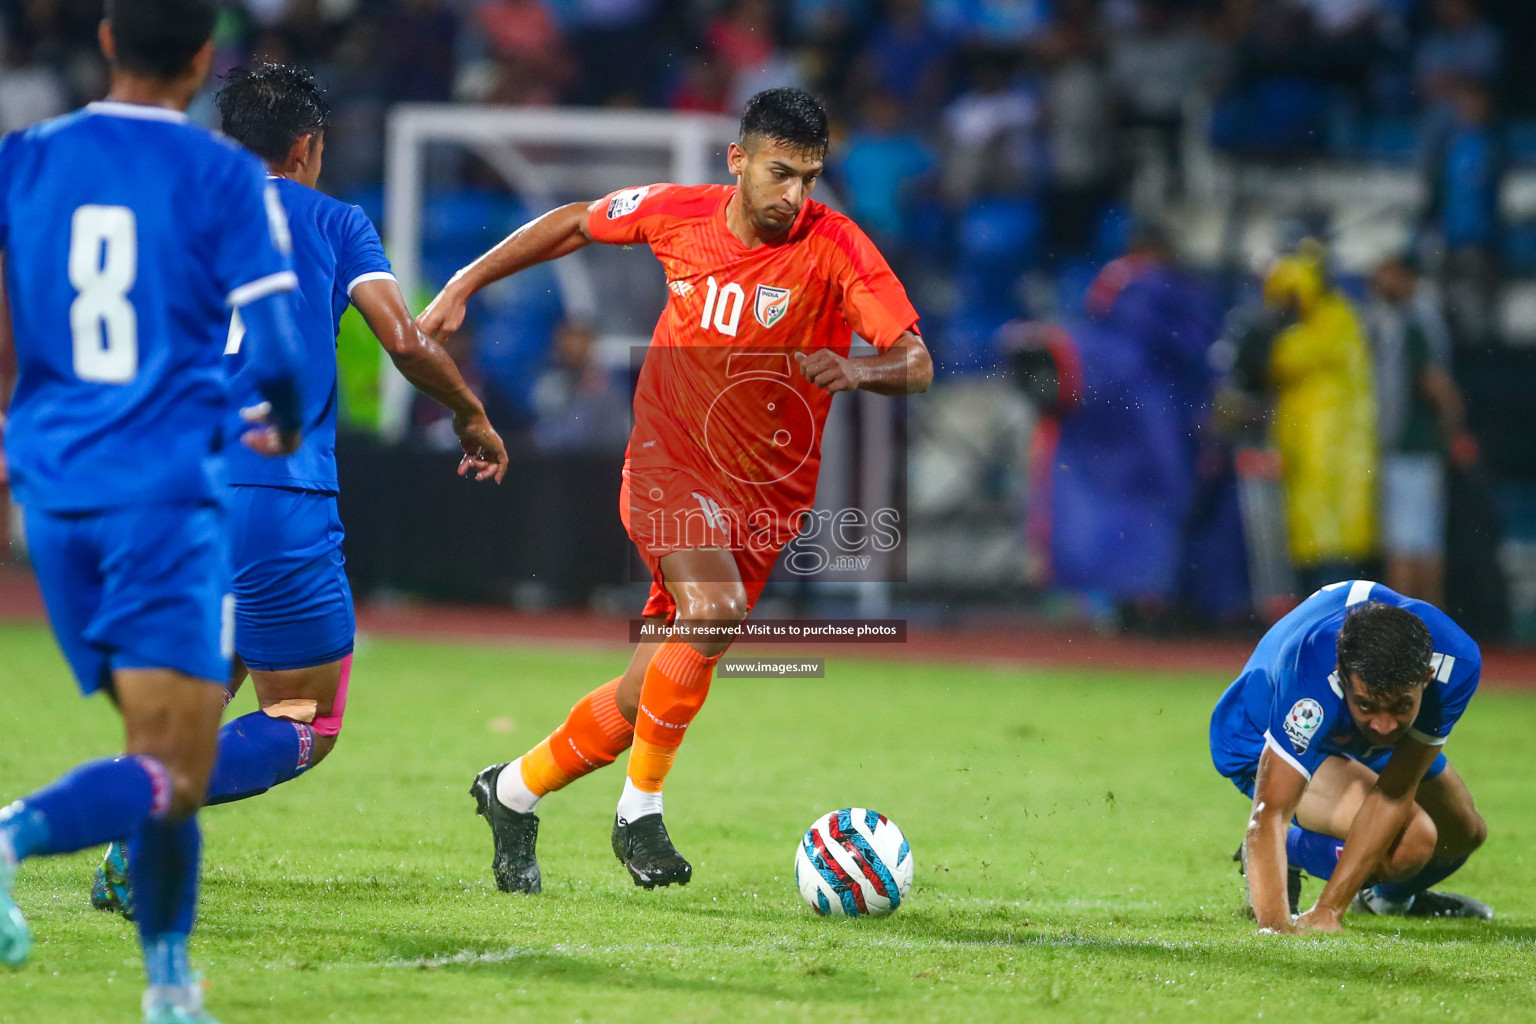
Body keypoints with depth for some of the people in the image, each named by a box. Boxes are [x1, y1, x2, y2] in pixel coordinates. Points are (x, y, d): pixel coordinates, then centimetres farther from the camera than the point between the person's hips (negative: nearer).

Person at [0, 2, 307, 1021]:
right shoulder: (224, 177, -4)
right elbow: (277, 354, -6)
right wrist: (285, 425, 16)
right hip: (167, 494, -5)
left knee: (161, 757, 17)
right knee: (172, 774, -9)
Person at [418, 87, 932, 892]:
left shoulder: (836, 247, -12)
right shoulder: (679, 215, -6)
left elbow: (915, 364, -18)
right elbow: (575, 224, 13)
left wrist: (858, 371, -39)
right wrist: (464, 287, 13)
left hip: (765, 493, 1)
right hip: (669, 463, -1)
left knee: (649, 697, 5)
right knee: (713, 609, -31)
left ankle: (513, 793, 30)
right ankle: (641, 811, -17)